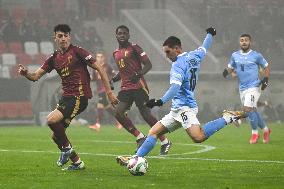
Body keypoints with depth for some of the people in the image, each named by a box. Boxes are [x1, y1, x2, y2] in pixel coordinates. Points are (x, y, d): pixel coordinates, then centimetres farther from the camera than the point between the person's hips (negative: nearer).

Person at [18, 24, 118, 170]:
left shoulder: (77, 52, -6)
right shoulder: (54, 58, 12)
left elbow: (99, 69, -5)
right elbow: (36, 76, 7)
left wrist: (109, 92, -9)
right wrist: (25, 73, -17)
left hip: (79, 96, -8)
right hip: (66, 97, 8)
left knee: (51, 120, -25)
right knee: (55, 136, 6)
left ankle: (67, 148, -4)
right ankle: (77, 162, 18)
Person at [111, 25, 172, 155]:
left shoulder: (134, 48, -3)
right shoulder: (116, 53, 18)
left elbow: (148, 65, -8)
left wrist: (139, 74, -25)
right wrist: (112, 80, 13)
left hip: (139, 87, -7)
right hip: (125, 88, 7)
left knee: (146, 115, -7)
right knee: (118, 112, -11)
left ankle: (165, 142, 6)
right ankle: (139, 137, 2)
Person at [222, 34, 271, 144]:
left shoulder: (256, 55, -4)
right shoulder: (235, 55, 7)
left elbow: (266, 67, 7)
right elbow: (230, 67, 18)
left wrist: (265, 79, -7)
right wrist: (227, 71, -5)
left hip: (254, 86, -5)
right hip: (242, 88, 5)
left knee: (248, 108, -20)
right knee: (253, 111, 10)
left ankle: (255, 132, -3)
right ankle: (265, 129, 31)